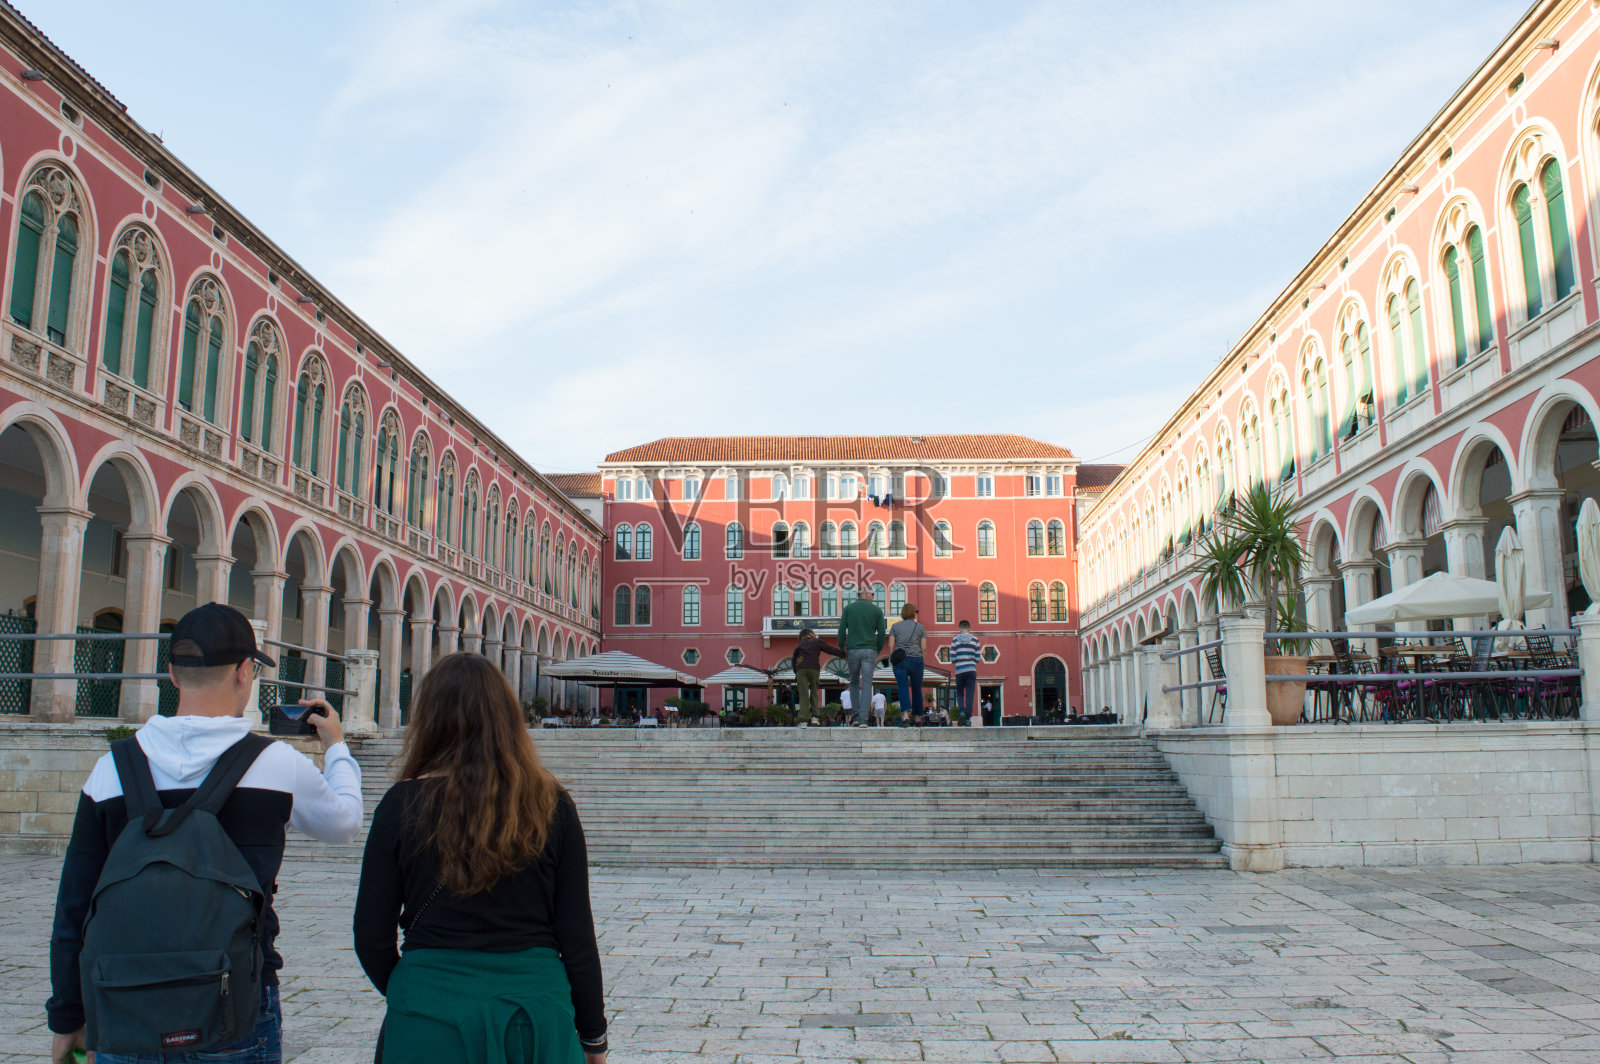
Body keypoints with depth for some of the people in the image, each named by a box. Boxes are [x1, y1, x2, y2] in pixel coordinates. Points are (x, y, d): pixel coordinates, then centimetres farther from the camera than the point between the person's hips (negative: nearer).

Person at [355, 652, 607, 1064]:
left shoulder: (403, 805, -7)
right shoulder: (552, 806, -5)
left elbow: (372, 940, -3)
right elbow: (577, 938, -3)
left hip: (430, 1022, -1)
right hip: (537, 1013, 1)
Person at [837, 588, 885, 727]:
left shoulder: (848, 608, 6)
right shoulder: (876, 610, 4)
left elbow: (842, 631, 1)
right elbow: (881, 633, 2)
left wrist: (842, 649, 9)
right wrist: (878, 651, 12)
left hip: (852, 650, 1)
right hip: (869, 650, -1)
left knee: (854, 683, 15)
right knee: (867, 685, -2)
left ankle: (857, 716, 9)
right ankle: (863, 719, -10)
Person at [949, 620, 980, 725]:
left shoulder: (955, 640, 3)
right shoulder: (974, 639, 4)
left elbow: (952, 657, 0)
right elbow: (977, 657, 4)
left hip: (959, 670, 0)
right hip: (971, 669, 0)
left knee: (959, 693, 12)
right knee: (970, 695, 2)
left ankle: (961, 711, -12)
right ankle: (968, 718, -4)